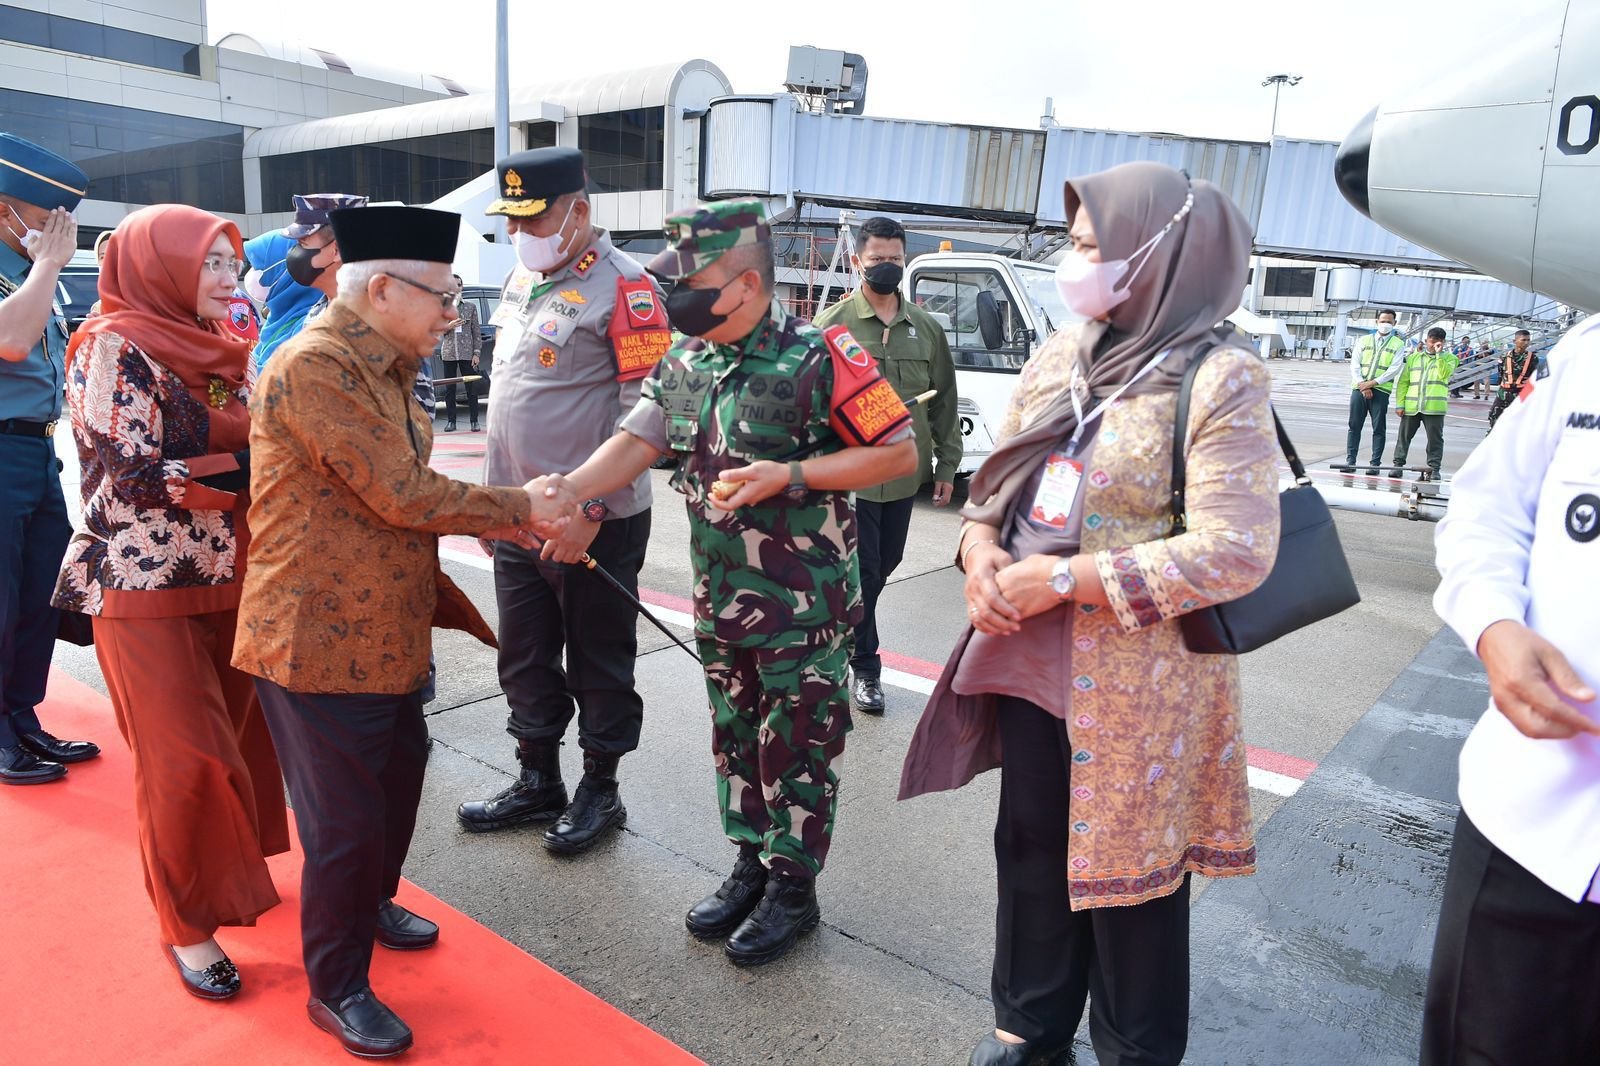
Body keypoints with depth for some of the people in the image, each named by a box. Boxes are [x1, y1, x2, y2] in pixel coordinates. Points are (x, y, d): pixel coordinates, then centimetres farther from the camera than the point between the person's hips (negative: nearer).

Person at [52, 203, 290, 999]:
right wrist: (246, 470, -15)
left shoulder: (224, 350, 11)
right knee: (185, 761, -1)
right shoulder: (113, 349, -11)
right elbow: (135, 477, -18)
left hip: (233, 579, 6)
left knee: (239, 739, 11)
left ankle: (230, 878, 33)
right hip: (150, 587, -6)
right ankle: (189, 926, 18)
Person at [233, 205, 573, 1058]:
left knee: (398, 775, 23)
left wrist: (518, 521, 3)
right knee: (345, 818, 3)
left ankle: (370, 900, 49)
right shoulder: (314, 366, -21)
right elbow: (404, 496, -24)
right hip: (321, 638, -9)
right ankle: (336, 988, 25)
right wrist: (518, 506, -13)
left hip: (388, 630, 9)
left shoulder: (383, 368, 11)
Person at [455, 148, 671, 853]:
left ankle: (600, 791, 25)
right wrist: (493, 494, 18)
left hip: (594, 522, -8)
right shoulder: (521, 280, 13)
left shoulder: (621, 286, -12)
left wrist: (590, 509, -21)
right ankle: (538, 782, 34)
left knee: (599, 662, 7)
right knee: (525, 659, 16)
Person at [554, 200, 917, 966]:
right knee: (735, 740, 18)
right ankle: (752, 866, 38)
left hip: (803, 607, -6)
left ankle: (793, 890, 27)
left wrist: (789, 476, -22)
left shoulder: (818, 357, -16)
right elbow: (632, 446, 4)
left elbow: (898, 451, -14)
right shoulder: (687, 362, 4)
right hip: (720, 601, 7)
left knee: (796, 751, 8)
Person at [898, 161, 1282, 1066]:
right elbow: (999, 474, 14)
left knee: (1130, 874, 11)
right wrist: (980, 548, -8)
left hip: (1138, 679, -6)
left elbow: (1235, 551, -21)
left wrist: (1064, 579, -21)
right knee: (1031, 846, 19)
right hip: (1031, 654, 6)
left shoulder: (1222, 378, -14)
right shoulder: (1061, 355, 6)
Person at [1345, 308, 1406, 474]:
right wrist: (1362, 385, -9)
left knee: (1379, 428, -1)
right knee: (1354, 426, 2)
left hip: (1381, 390, -2)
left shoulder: (1398, 344, 7)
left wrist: (1373, 383, -13)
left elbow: (1395, 368, -4)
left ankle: (1375, 463, 3)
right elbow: (1355, 364, 5)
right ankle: (1350, 460, 6)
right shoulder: (1364, 340, 13)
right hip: (1359, 388, 2)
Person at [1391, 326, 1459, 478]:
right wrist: (1400, 404, 2)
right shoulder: (1413, 357, 15)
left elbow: (1444, 374, -11)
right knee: (1404, 436, 5)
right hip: (1411, 406, 2)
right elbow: (1403, 381, 11)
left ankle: (1434, 468, 7)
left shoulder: (1448, 357, 9)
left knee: (1435, 439, 1)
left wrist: (1439, 354, -13)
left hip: (1434, 407, -2)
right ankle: (1398, 464, 12)